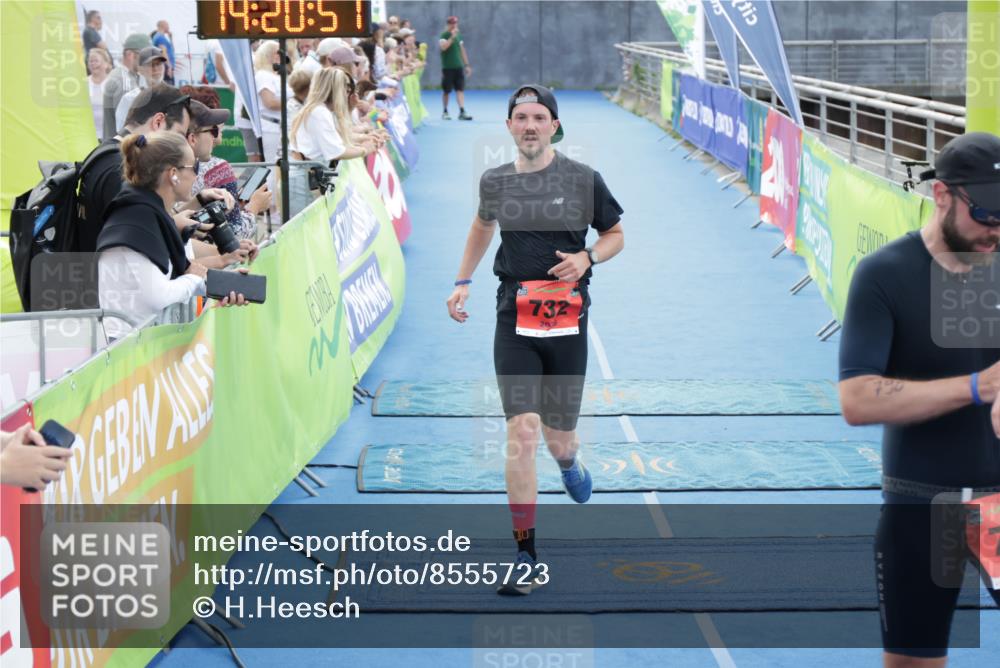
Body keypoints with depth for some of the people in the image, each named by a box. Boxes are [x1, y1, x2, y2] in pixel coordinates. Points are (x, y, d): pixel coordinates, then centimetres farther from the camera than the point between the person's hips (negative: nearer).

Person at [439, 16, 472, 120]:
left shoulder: (458, 35, 12)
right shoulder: (444, 35, -6)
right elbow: (443, 47, -23)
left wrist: (467, 65, 16)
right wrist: (452, 37, -25)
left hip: (459, 67, 5)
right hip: (448, 68, -5)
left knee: (460, 89, -4)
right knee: (446, 91, 3)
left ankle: (462, 112, -10)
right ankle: (445, 112, 16)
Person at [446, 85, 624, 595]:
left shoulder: (583, 179, 0)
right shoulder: (495, 182, 7)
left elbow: (615, 235, 11)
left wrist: (587, 256, -9)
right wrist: (463, 282, 20)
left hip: (567, 323, 0)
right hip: (515, 321, 1)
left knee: (558, 439, 8)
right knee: (521, 433, -13)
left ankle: (570, 464, 50)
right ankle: (525, 555, -8)